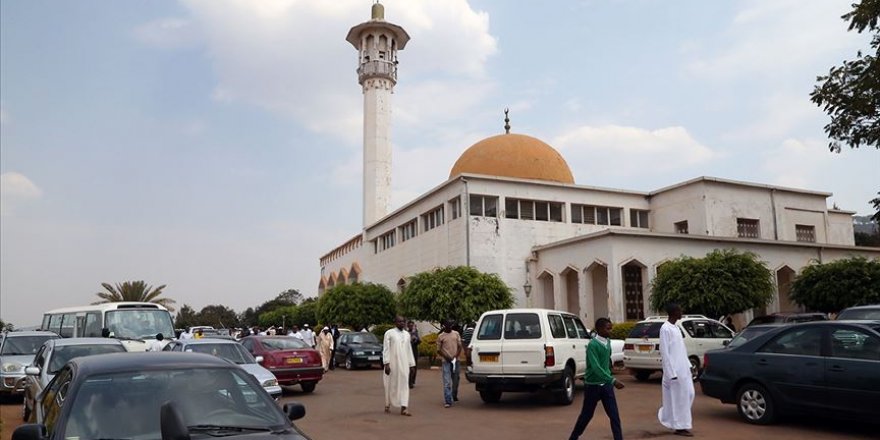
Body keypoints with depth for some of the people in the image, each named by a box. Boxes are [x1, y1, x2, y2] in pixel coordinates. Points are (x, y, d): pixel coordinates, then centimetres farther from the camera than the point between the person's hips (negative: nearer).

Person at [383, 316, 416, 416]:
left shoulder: (407, 334, 10)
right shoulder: (389, 333, -6)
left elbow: (409, 350, 14)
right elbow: (385, 349, -9)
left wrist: (412, 364, 12)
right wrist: (386, 364, -16)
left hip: (404, 364, 4)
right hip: (392, 363, -4)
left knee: (404, 385, -3)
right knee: (390, 385, 8)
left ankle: (403, 408, -5)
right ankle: (387, 405, 26)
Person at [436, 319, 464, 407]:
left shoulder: (456, 334, 9)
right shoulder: (440, 336, 1)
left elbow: (460, 346, 8)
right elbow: (438, 350, 1)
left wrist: (456, 356, -6)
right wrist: (446, 357, -12)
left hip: (455, 360, 3)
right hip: (446, 361, -3)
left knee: (456, 380, 14)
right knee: (447, 382, -8)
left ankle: (454, 396, 37)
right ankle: (448, 401, -8)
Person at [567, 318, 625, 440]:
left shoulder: (608, 342, 3)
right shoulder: (592, 345, -20)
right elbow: (596, 368, -28)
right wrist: (613, 380, -35)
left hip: (606, 384, 6)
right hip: (593, 385, -6)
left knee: (614, 416, 0)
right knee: (586, 415, 9)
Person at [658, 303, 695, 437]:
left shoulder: (676, 328, 13)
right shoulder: (665, 329, -16)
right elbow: (664, 352, -18)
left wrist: (688, 365, 15)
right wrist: (671, 373, -20)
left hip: (683, 369, 9)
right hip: (675, 370, -9)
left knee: (689, 394, 12)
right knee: (679, 398, -2)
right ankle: (680, 427, 8)